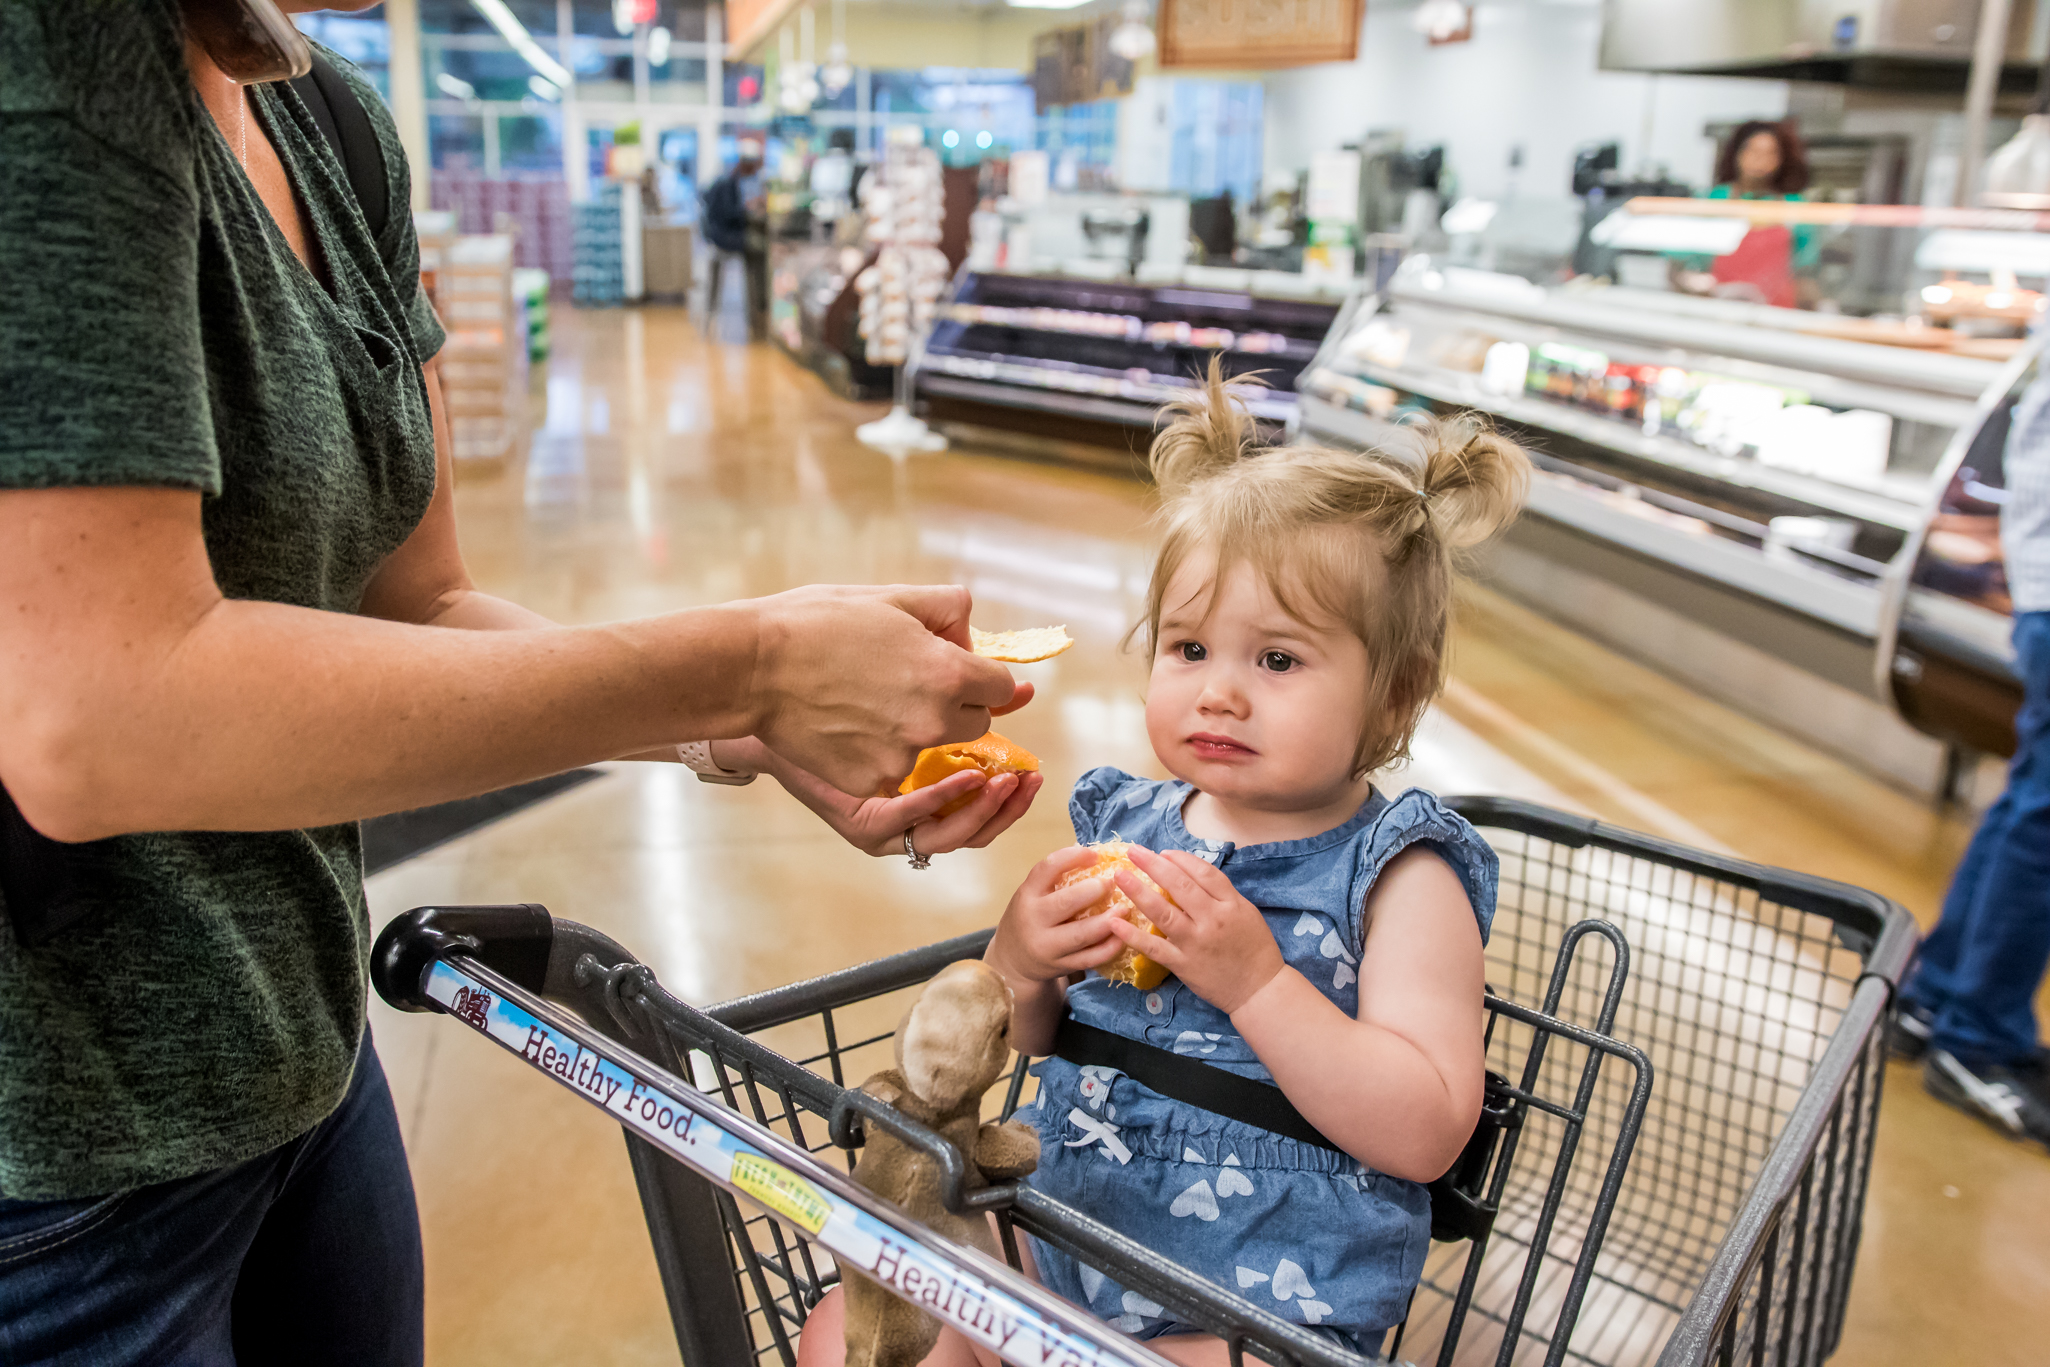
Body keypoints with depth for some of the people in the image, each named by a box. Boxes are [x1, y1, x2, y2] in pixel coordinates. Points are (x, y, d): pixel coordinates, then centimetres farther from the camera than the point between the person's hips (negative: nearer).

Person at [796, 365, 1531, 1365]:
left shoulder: (1398, 875, -12)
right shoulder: (1122, 826, 1)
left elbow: (1426, 1133, -20)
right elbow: (1020, 1041, 12)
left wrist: (1255, 980, -28)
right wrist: (1019, 965, -12)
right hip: (1056, 1241, 5)